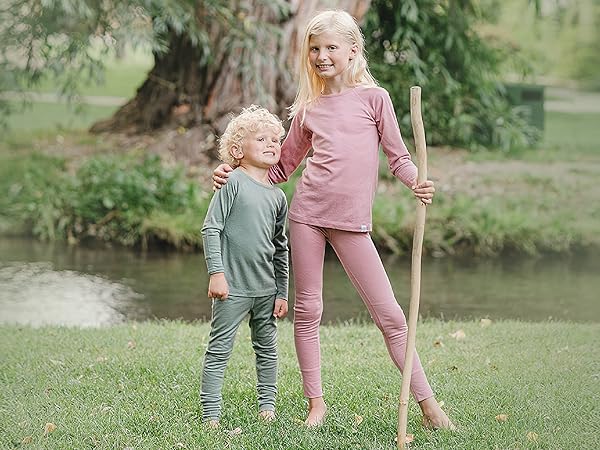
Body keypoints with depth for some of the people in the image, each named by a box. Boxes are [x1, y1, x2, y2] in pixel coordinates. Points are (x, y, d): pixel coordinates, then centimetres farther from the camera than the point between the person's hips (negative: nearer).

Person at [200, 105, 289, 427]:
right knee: (219, 349, -2)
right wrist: (216, 273, -16)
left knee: (267, 347, 14)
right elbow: (211, 228, -10)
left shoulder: (277, 196, 9)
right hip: (232, 286, -6)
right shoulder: (234, 183, -8)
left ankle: (267, 404, 27)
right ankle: (210, 413, 2)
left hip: (266, 288, 6)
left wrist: (282, 292, 13)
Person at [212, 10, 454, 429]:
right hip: (308, 213, 3)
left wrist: (418, 182, -15)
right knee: (307, 310, 5)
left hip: (351, 222, -3)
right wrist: (234, 174, 7)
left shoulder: (374, 97, 3)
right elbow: (282, 166, 19)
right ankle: (316, 403, 16)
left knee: (389, 313, -2)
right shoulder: (308, 108, 11)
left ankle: (428, 403, 4)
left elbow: (398, 156, 5)